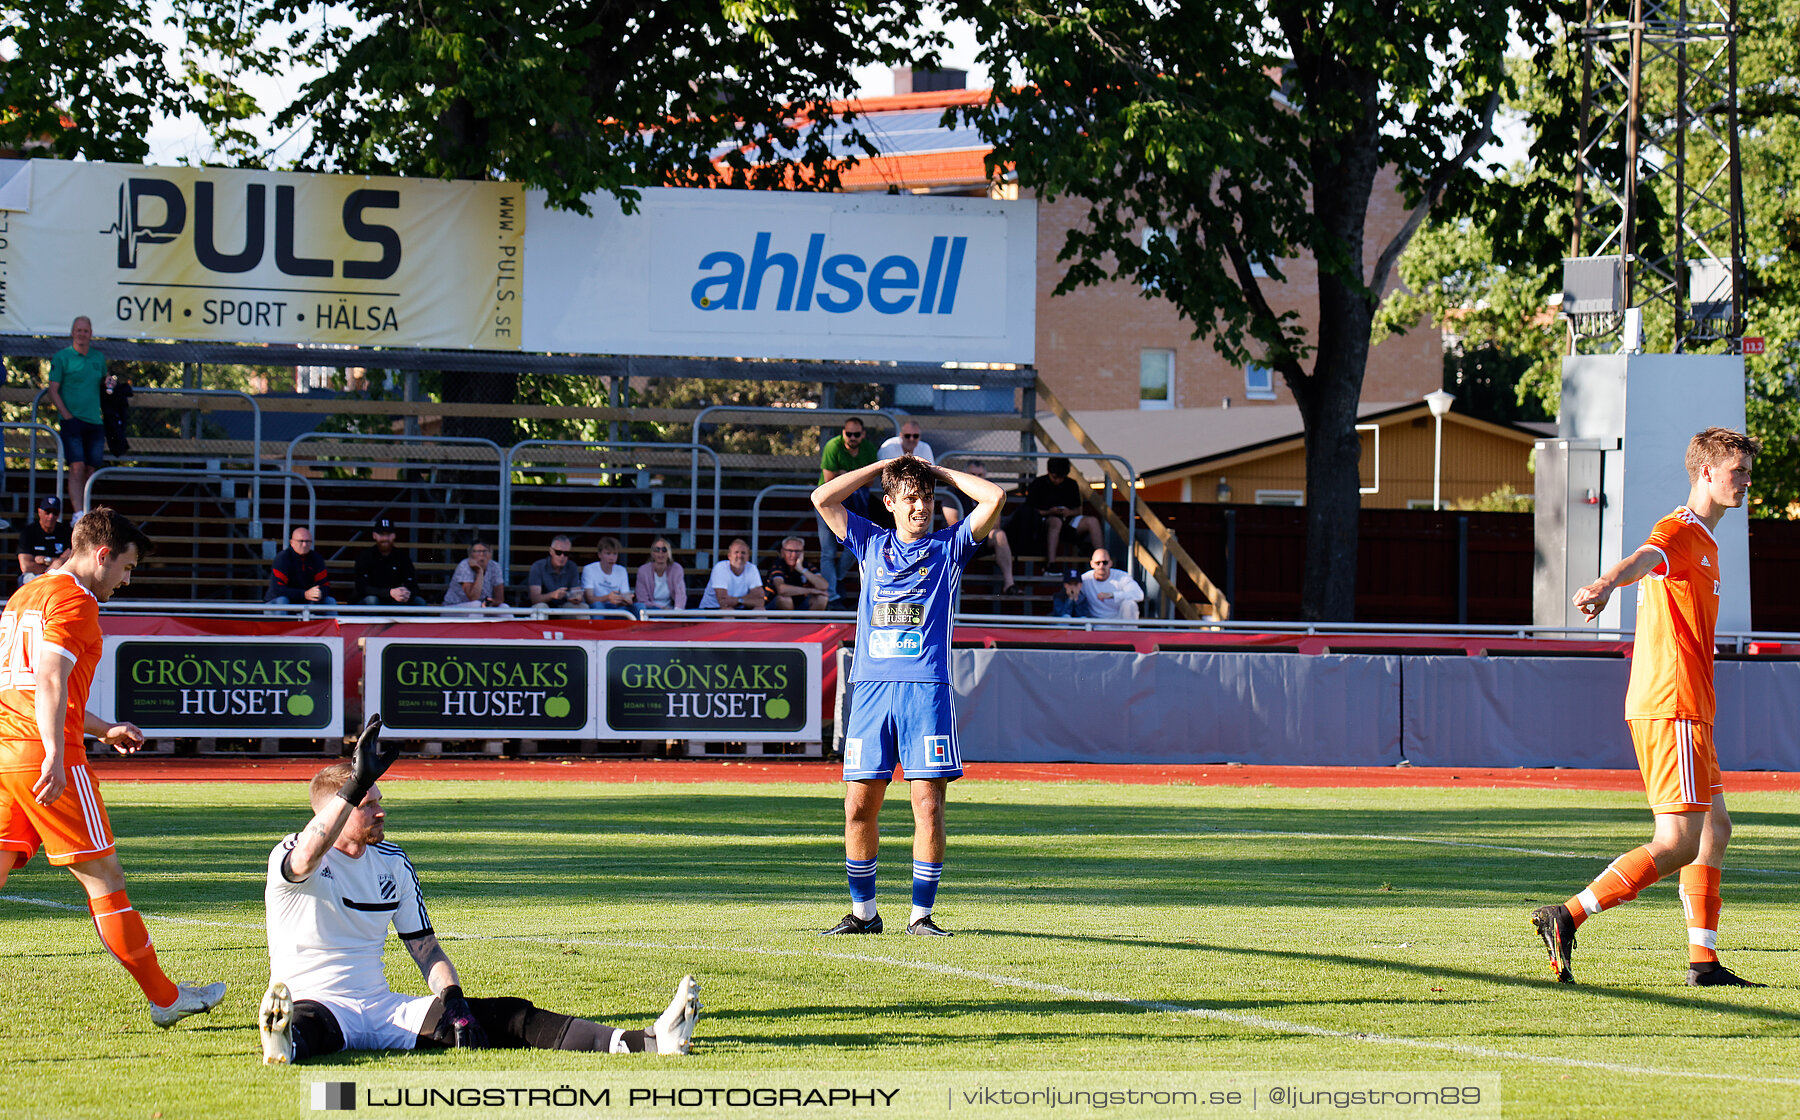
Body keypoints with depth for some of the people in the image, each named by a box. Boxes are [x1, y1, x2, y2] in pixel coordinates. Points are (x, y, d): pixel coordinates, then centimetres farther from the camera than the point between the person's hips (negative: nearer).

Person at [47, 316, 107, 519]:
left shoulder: (99, 357, 14)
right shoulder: (62, 357, -1)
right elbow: (53, 391, -3)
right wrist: (67, 416, -12)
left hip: (95, 421, 5)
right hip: (73, 420, -5)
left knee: (91, 469, 6)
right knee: (77, 466, -15)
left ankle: (85, 512, 16)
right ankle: (77, 513, -19)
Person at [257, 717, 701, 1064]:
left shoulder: (393, 863, 12)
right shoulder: (288, 857, -8)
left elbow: (426, 948, 13)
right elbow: (306, 860, -35)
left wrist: (452, 1001, -7)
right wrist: (355, 786, -45)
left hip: (382, 1010, 5)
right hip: (319, 1003, -5)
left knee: (508, 1017, -9)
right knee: (308, 1022, -44)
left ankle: (644, 1042, -21)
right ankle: (285, 1042, -82)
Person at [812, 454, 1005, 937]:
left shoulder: (949, 546, 10)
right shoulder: (871, 543, 17)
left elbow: (994, 498, -1)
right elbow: (822, 498, 11)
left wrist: (939, 472, 10)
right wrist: (884, 465, 14)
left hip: (926, 689, -2)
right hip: (870, 687, 2)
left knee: (928, 805, -7)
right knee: (858, 806, 0)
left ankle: (921, 914, 0)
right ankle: (863, 911, 11)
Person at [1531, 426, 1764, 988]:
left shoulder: (1704, 541, 21)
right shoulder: (1680, 531, -11)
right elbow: (1642, 559, -33)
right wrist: (1607, 583, -55)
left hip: (1687, 710, 10)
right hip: (1671, 707, -10)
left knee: (1714, 828, 12)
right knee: (1680, 843, -13)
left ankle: (1704, 961, 14)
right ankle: (1566, 918, -16)